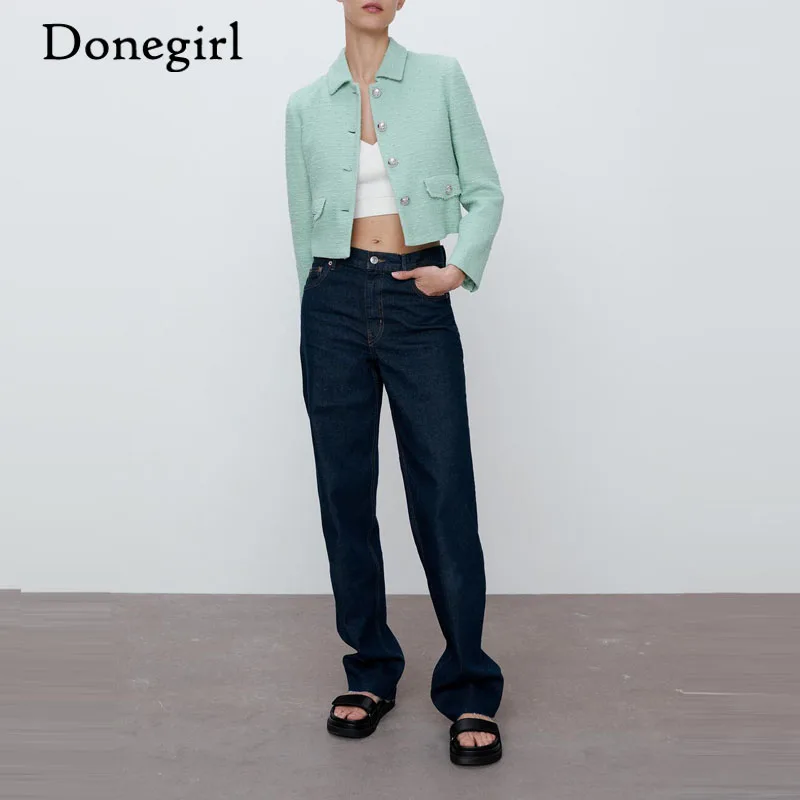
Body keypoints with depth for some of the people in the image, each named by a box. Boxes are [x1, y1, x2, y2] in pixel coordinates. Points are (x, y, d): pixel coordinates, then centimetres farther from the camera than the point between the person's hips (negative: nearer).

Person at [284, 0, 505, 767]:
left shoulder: (440, 77, 6)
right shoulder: (305, 104, 10)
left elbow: (484, 191, 5)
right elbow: (304, 224, 15)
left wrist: (461, 266, -11)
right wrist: (325, 309, 13)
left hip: (418, 301, -2)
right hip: (335, 301, 2)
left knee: (444, 494, -5)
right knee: (344, 492, 4)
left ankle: (470, 692, 7)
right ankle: (370, 672, 20)